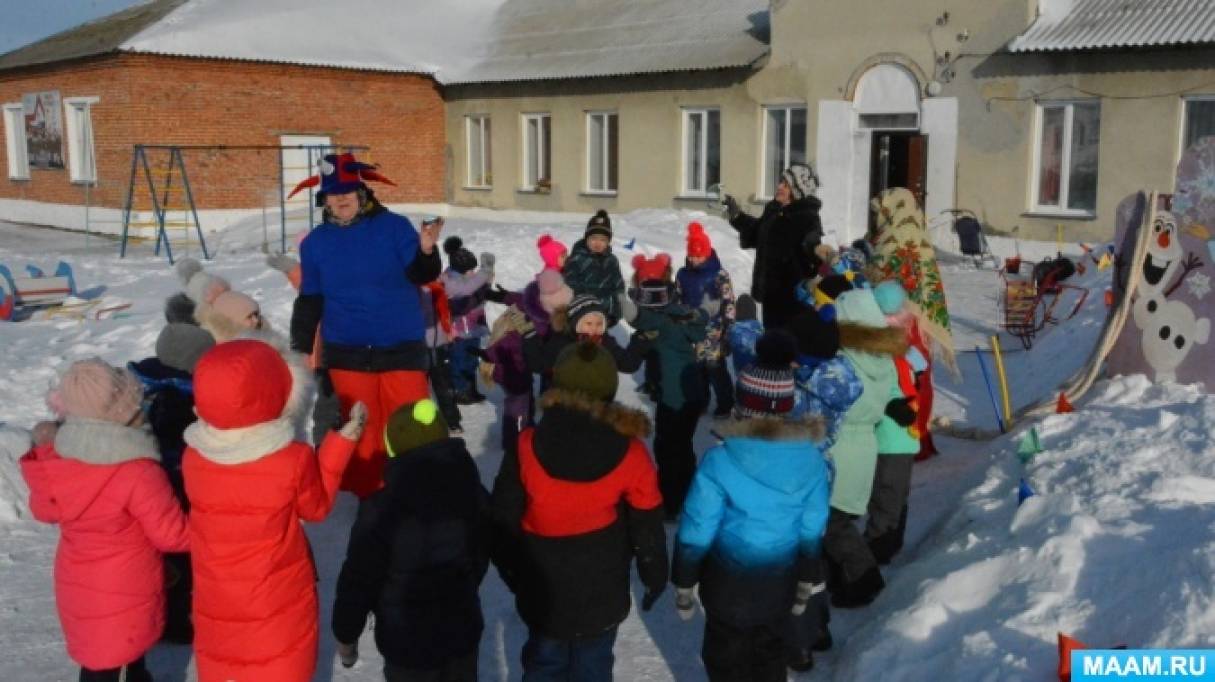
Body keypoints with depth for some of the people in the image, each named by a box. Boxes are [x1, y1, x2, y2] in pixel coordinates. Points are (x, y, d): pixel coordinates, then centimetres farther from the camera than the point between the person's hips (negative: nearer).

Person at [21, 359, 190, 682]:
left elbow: (45, 509, 8)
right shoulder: (138, 473, -30)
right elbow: (172, 534, -21)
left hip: (78, 585, 7)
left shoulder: (58, 460, -10)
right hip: (119, 597, -7)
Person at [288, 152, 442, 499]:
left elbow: (421, 275, -15)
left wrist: (426, 251, -36)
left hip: (402, 347, -2)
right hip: (347, 352, 2)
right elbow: (310, 300, 9)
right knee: (361, 429, 11)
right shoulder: (315, 243, 3)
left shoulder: (393, 226, -7)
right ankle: (368, 496, 26)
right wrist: (300, 347, 7)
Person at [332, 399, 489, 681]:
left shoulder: (382, 510, -24)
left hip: (408, 641, -5)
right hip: (463, 629, 5)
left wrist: (345, 633, 1)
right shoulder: (473, 492, -6)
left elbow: (359, 578, -16)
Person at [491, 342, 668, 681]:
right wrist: (656, 577, 10)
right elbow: (647, 529, -8)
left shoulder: (526, 447, -16)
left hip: (542, 592, 1)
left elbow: (503, 520, -7)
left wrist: (511, 571, 11)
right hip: (601, 596, 0)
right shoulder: (629, 454, -18)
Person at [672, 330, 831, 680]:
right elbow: (813, 532, -4)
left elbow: (695, 534, -17)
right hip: (780, 584, 3)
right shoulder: (812, 460, -13)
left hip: (727, 585, -3)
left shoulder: (720, 461, -24)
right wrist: (807, 584, 12)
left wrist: (683, 585, -2)